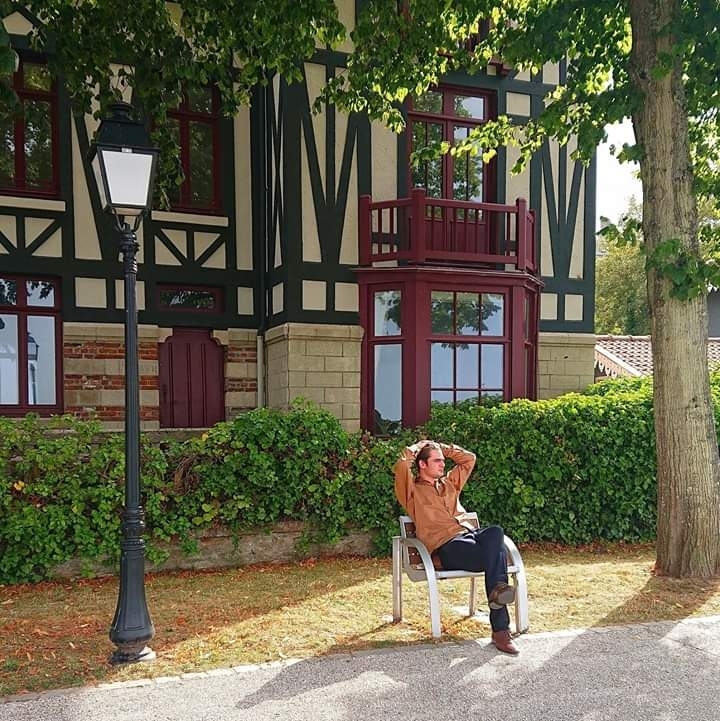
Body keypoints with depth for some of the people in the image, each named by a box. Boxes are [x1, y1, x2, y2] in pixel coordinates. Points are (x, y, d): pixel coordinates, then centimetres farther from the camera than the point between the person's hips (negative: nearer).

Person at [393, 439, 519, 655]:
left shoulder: (449, 483, 32)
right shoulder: (413, 490, 13)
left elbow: (469, 458, 38)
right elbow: (401, 465, -6)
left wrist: (440, 447, 30)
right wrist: (417, 447, 13)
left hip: (470, 534, 6)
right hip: (447, 546, -5)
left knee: (495, 532, -32)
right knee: (495, 553, -31)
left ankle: (497, 589, -35)